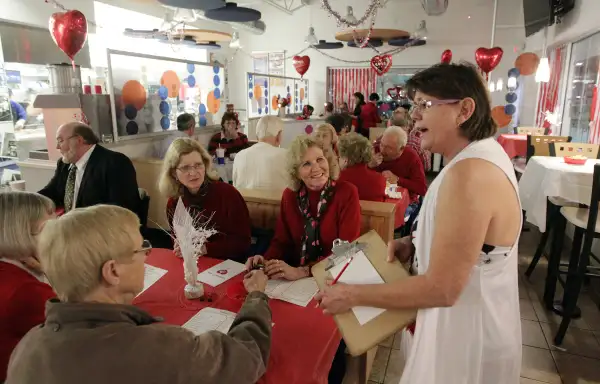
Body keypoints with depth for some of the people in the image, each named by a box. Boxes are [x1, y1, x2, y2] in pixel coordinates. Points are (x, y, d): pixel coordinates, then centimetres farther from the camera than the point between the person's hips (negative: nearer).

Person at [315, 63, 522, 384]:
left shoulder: (469, 173, -31)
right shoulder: (484, 152, 2)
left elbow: (442, 289, -30)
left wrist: (352, 295, -23)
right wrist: (415, 244, 1)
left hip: (465, 332, -9)